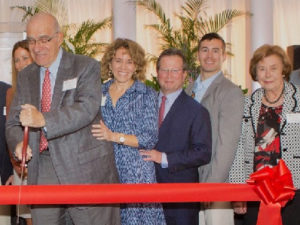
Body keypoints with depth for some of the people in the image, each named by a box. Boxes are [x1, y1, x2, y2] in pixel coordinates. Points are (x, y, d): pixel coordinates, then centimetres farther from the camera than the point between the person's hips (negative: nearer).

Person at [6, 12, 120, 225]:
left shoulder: (86, 67, -4)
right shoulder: (25, 76, 13)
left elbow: (87, 108, -20)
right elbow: (14, 122, 12)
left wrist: (43, 120, -34)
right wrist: (18, 143, -12)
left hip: (85, 169, -4)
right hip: (42, 170, 5)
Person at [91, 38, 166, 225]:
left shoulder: (147, 95, 3)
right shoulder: (99, 93, 12)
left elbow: (150, 138, -6)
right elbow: (90, 128, 20)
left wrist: (114, 136, -13)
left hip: (136, 172, -2)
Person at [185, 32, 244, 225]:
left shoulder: (231, 92, -8)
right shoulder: (190, 90, 15)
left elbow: (228, 142, -14)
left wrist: (211, 184, -17)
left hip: (218, 182, -6)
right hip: (190, 181, 6)